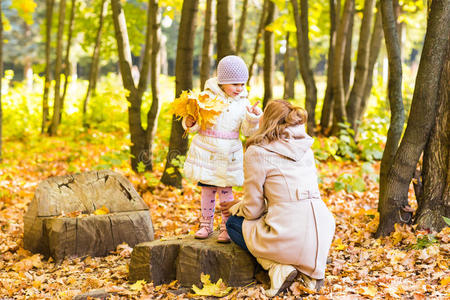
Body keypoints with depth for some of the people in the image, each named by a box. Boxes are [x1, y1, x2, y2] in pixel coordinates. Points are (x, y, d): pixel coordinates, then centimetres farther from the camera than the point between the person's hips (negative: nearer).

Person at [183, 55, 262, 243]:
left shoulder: (242, 103, 3)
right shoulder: (207, 97, -5)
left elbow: (247, 131, 2)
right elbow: (196, 122, -1)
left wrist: (253, 118, -16)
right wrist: (190, 123, -23)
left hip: (228, 155, 1)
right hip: (206, 153, -1)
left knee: (225, 191, 2)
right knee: (207, 189, 8)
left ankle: (227, 228, 13)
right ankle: (206, 224, 23)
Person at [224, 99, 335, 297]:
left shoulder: (257, 152, -5)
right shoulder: (306, 149, 14)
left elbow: (252, 209, -1)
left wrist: (235, 208, 22)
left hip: (288, 238, -6)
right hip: (323, 236, 6)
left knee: (234, 223, 20)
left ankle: (277, 267, -1)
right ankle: (311, 267, 12)